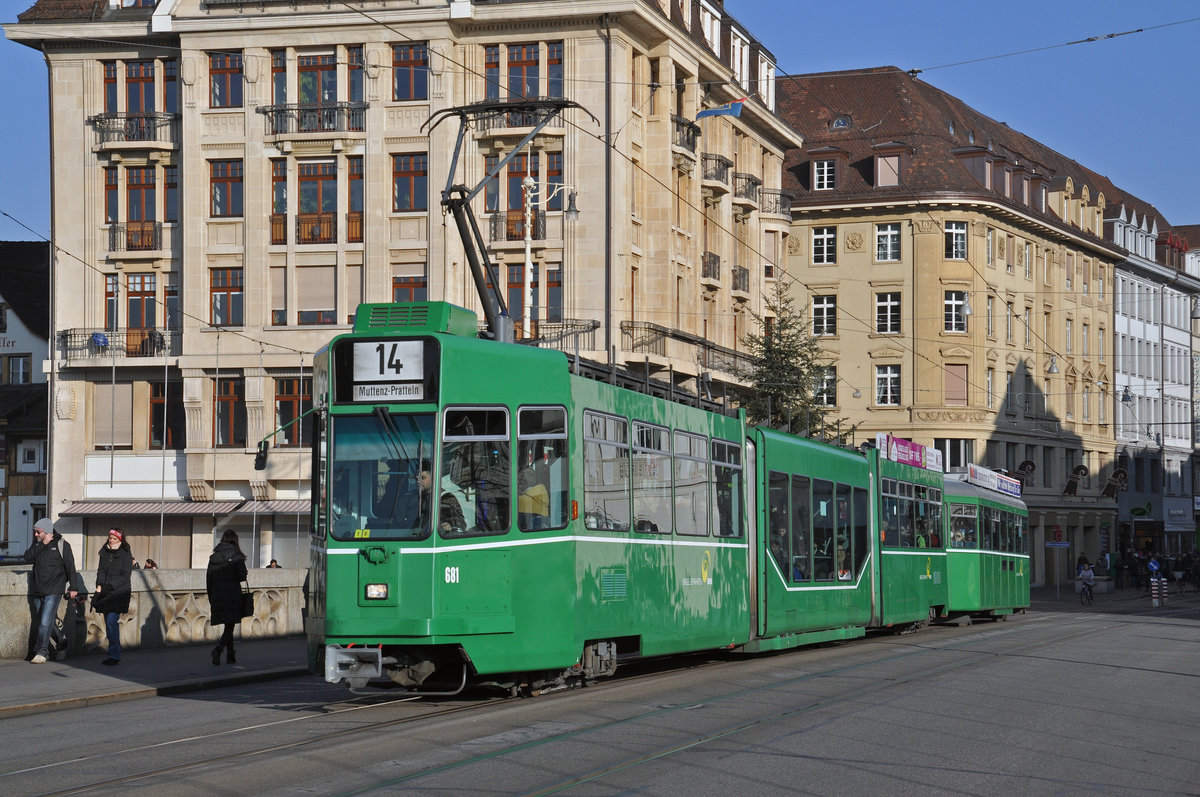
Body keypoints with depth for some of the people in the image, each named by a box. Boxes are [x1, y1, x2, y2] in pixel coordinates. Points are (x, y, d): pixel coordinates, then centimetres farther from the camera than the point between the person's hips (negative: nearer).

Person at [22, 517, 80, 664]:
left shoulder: (61, 545, -3)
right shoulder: (37, 544, 12)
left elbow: (70, 567, -3)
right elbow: (27, 557, -6)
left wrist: (73, 587, -6)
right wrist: (42, 544, -12)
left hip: (54, 590, -6)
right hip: (37, 590, 6)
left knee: (45, 622, -12)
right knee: (42, 621, 9)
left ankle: (41, 652, -9)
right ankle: (61, 640, 28)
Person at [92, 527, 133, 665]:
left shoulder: (126, 554, -3)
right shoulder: (104, 553, 13)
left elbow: (125, 575, -8)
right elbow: (101, 571, 11)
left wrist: (110, 586, -18)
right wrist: (99, 586, -6)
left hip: (119, 592, -6)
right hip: (106, 593, 6)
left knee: (112, 621, -17)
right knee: (108, 623, 7)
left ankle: (114, 655, -17)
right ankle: (114, 654, 15)